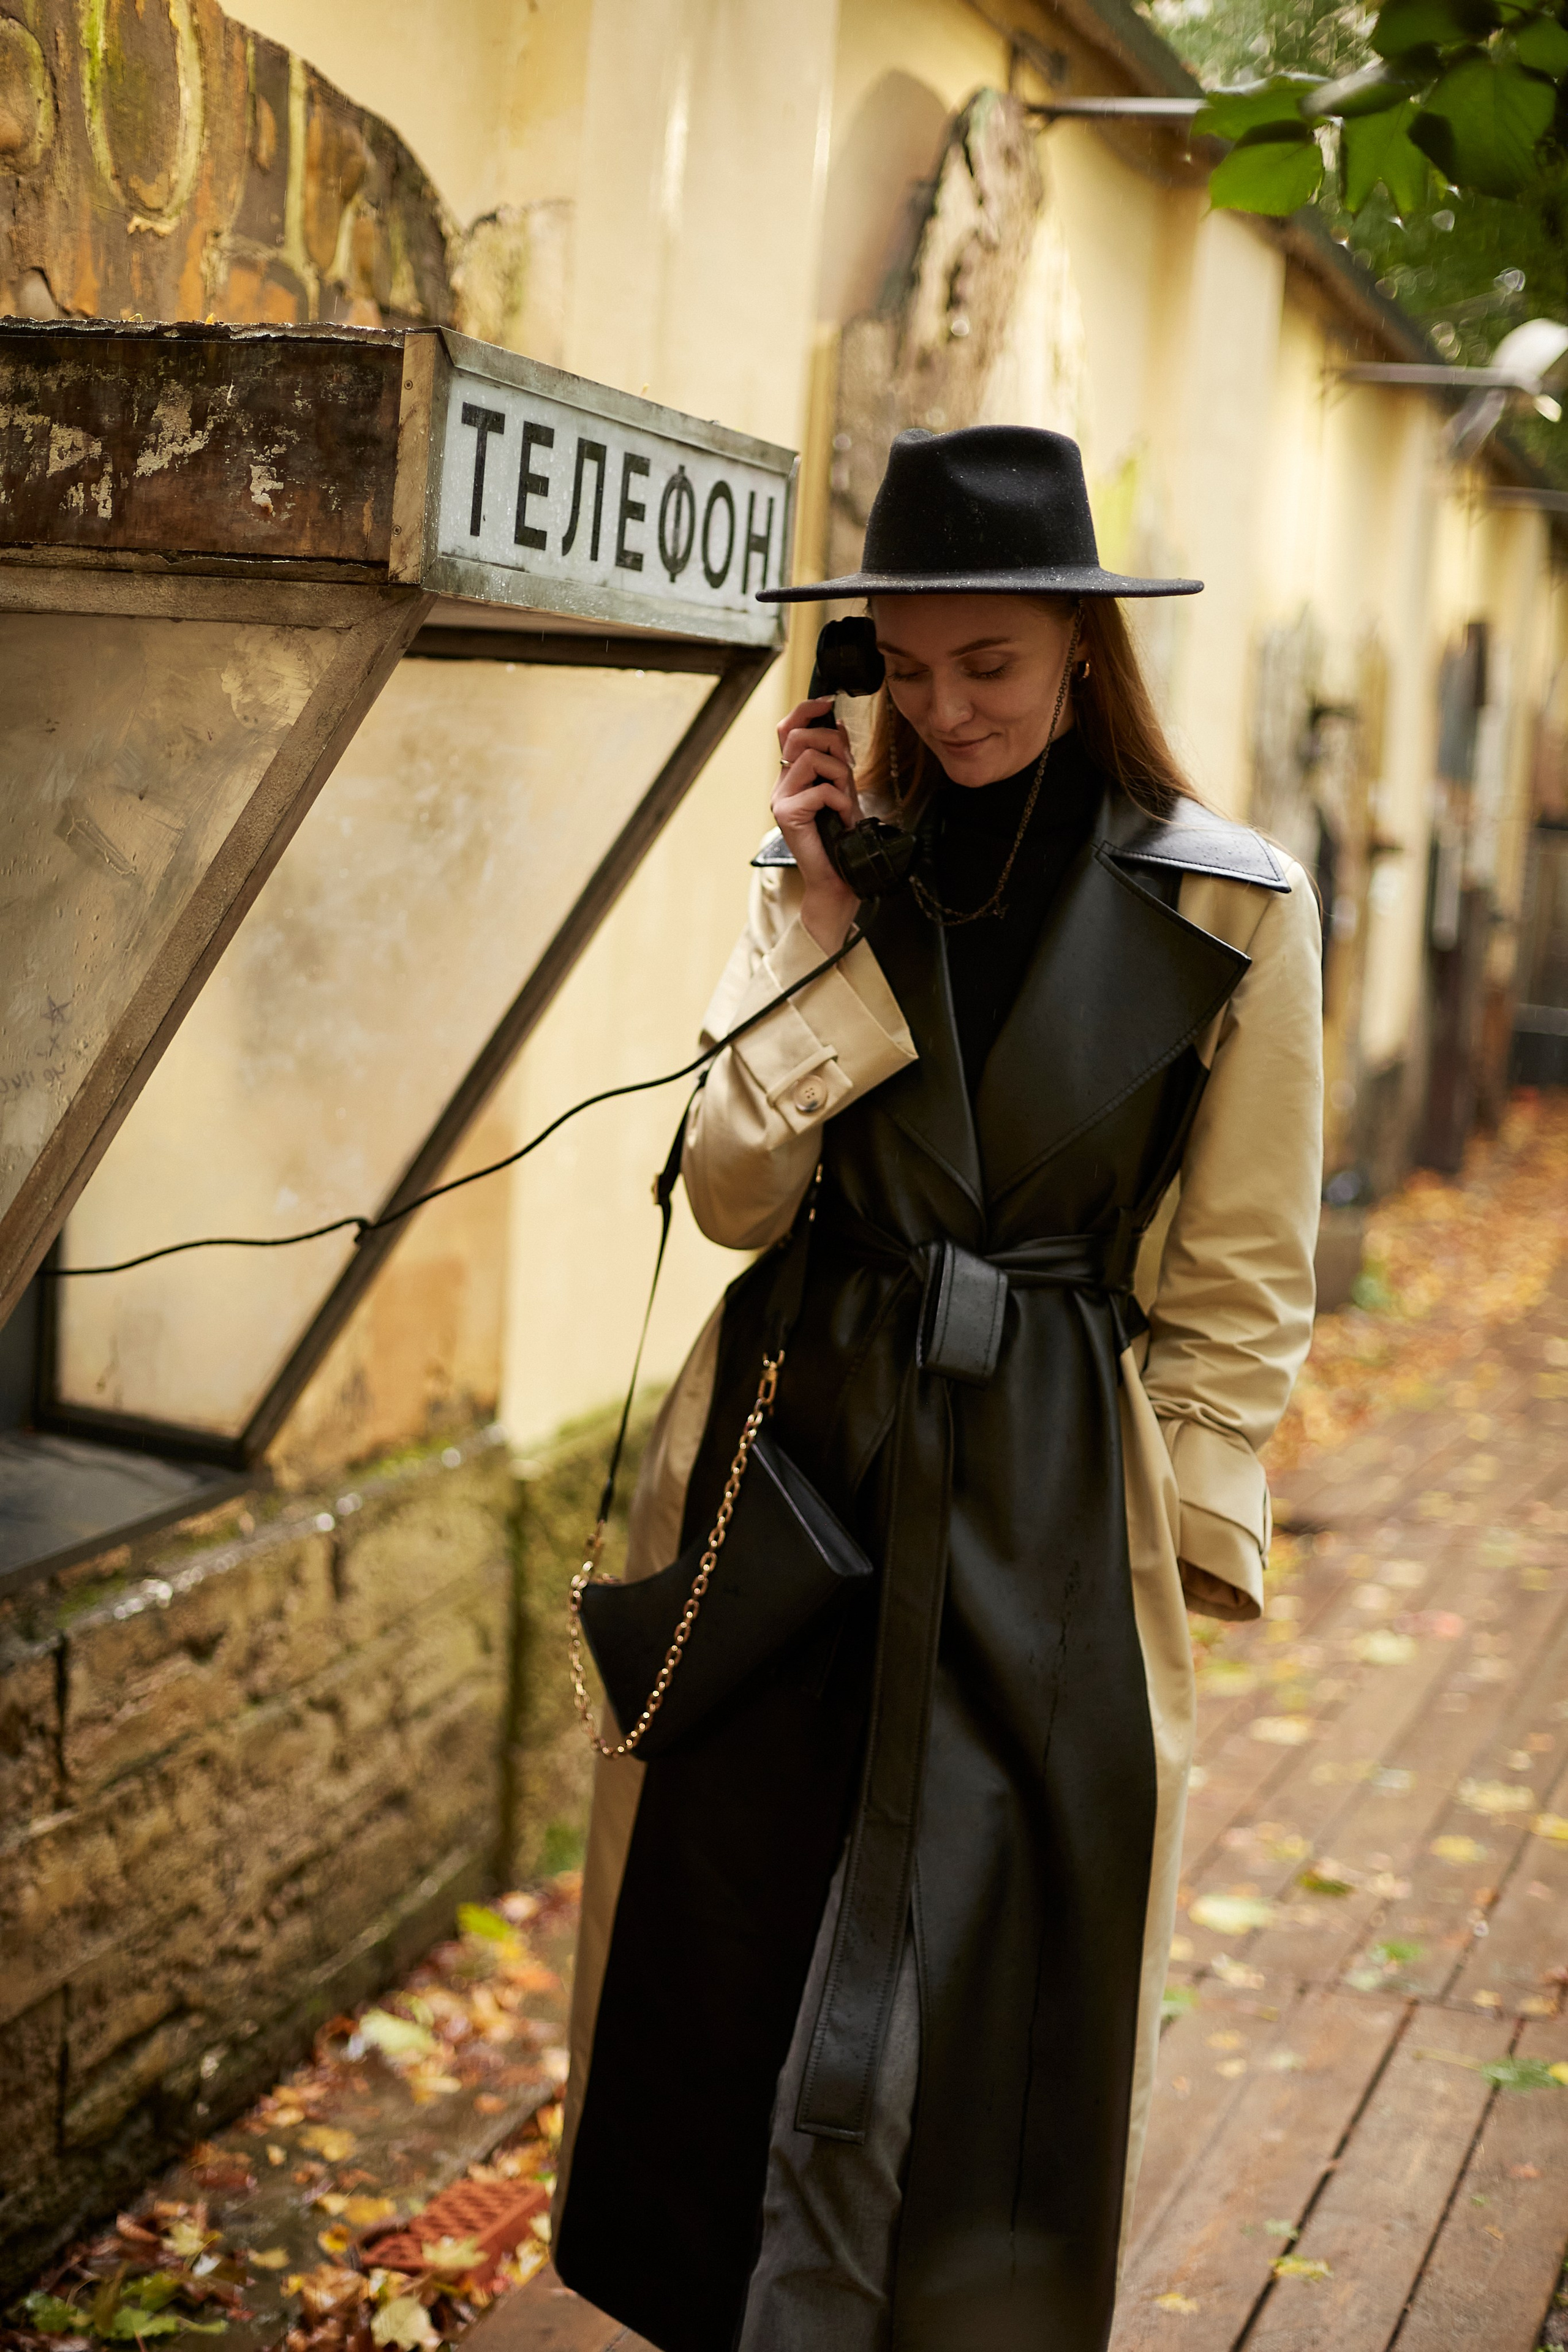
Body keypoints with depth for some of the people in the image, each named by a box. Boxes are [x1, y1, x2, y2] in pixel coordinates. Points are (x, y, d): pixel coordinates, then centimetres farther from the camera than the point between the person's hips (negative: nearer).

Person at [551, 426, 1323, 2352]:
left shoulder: (1230, 912, -4)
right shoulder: (837, 862, 4)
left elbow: (1241, 1289, 0)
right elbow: (731, 1196, -5)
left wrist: (1163, 1532, -3)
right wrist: (826, 924, -11)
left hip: (1040, 1519, -3)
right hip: (794, 1458, 3)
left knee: (981, 1984, 1)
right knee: (733, 1957, 13)